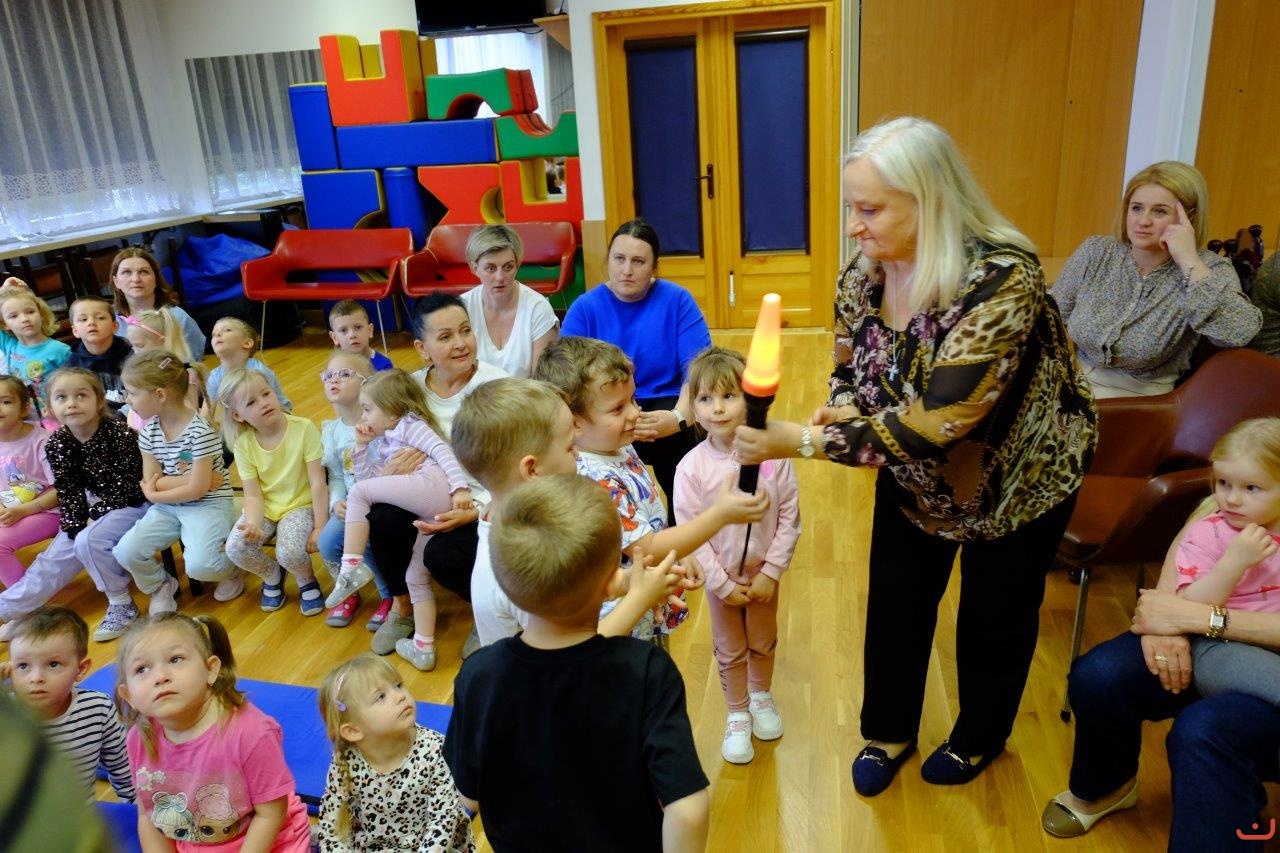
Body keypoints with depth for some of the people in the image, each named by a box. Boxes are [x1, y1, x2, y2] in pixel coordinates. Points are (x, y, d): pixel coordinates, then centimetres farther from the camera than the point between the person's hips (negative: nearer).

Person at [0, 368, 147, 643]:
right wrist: (77, 525, -13)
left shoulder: (120, 433, -20)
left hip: (132, 504, -6)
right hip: (93, 508, 6)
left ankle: (121, 605, -11)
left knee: (89, 541, -26)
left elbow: (126, 485, -17)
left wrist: (96, 516, -18)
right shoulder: (57, 444, -5)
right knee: (56, 556, -1)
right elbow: (67, 491, -1)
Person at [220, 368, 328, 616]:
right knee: (236, 548, -21)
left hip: (300, 505, -3)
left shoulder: (304, 429, -17)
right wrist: (254, 524, -28)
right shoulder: (244, 443, -7)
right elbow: (253, 495, -7)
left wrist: (320, 527, -15)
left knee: (289, 552, -30)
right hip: (265, 508, 4)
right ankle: (272, 575, 13)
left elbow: (318, 483, -15)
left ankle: (307, 581, 8)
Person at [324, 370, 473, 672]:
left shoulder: (409, 424, 9)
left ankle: (351, 566, -8)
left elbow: (442, 450, -7)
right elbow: (369, 480, 30)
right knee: (416, 578, 15)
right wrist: (361, 446, 25)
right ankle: (423, 649, 17)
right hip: (431, 512, 10)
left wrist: (460, 486, -20)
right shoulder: (385, 445, 34)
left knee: (357, 493, -6)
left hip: (434, 485, -10)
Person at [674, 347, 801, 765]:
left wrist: (771, 572, -12)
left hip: (764, 574, 1)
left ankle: (761, 696, 52)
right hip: (721, 578, -1)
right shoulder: (692, 466, -20)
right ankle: (737, 715, 41)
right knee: (730, 651, 18)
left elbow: (789, 517, -11)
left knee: (763, 643, 24)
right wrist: (723, 584, -14)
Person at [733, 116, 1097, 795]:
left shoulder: (1000, 280, -35)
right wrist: (845, 408, -24)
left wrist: (802, 441, -40)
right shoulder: (864, 269, -15)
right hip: (913, 470, 5)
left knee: (995, 615, 15)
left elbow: (938, 422, -39)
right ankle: (888, 732, 37)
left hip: (1015, 475, -5)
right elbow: (850, 364, 0)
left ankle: (979, 739, 42)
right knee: (895, 603, 12)